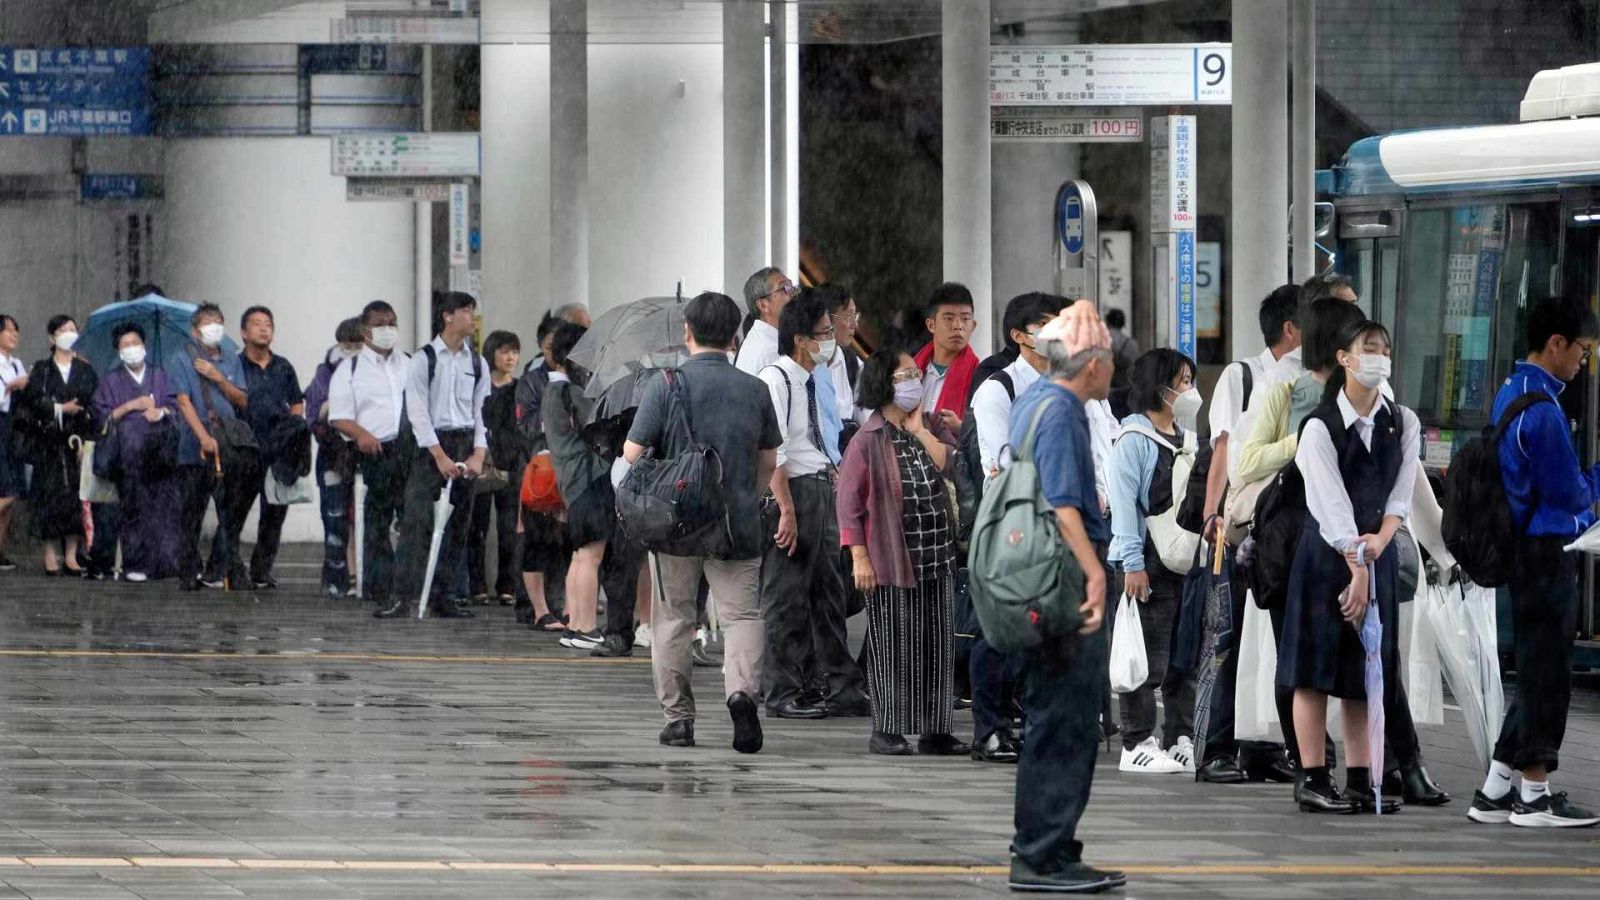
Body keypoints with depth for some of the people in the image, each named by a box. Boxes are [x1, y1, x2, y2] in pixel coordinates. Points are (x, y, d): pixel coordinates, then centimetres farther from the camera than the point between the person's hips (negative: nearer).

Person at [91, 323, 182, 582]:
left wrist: (160, 411, -8)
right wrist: (130, 406, -6)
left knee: (166, 506, -8)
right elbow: (102, 416, 5)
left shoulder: (159, 377, 19)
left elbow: (175, 406, 12)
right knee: (135, 509, -8)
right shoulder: (111, 381, 13)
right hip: (130, 451, -2)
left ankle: (168, 561, -7)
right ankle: (135, 564, -8)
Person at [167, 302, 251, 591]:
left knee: (232, 513, 0)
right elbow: (184, 402, -7)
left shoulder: (231, 362, 16)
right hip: (196, 448, -4)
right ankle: (190, 574, 3)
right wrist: (204, 437, -19)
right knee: (193, 513, -2)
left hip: (230, 446, 4)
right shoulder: (181, 359, 2)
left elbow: (242, 402, 11)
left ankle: (221, 570, 5)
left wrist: (218, 378, -4)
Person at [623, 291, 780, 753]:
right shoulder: (755, 390, 3)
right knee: (742, 612, 3)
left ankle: (678, 717, 12)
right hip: (738, 522, 1)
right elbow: (769, 462, 12)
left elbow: (632, 453, -8)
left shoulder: (667, 385, -7)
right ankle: (742, 690, -23)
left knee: (673, 617, 10)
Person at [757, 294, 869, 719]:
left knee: (829, 594, 12)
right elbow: (772, 452, -18)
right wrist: (786, 510, -22)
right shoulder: (775, 380, -13)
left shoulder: (813, 381, 15)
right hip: (791, 491, -9)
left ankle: (843, 688, 16)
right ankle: (782, 693, 1)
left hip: (822, 489, 9)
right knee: (786, 597, -4)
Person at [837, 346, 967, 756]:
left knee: (936, 644, 7)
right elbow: (849, 502, -7)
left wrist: (919, 428, -5)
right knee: (893, 646, -2)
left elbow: (951, 463, -7)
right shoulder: (868, 440, -5)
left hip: (937, 560, 5)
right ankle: (886, 730, 5)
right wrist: (860, 557, -11)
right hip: (891, 561, -5)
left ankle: (935, 729, 13)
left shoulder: (932, 427, 11)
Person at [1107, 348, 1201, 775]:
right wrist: (1133, 563, -18)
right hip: (1147, 563, -7)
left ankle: (1180, 740, 14)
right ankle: (1137, 745, -2)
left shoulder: (1187, 440, 17)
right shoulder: (1135, 439, -6)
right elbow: (1123, 501, -12)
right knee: (1148, 659, -7)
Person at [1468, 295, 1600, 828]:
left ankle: (1495, 792, 15)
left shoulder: (1511, 394, 14)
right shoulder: (1541, 408, -18)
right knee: (1546, 673, -2)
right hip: (1547, 551, -10)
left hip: (1522, 549, 10)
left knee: (1536, 675, 13)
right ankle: (1534, 795, 3)